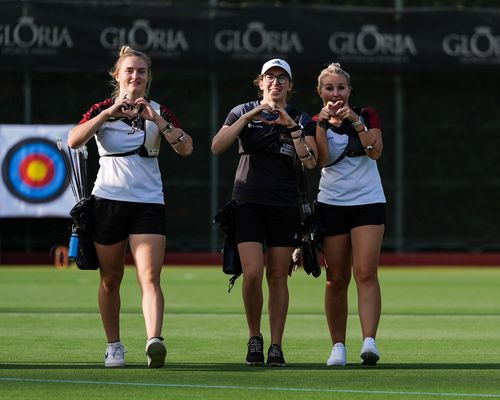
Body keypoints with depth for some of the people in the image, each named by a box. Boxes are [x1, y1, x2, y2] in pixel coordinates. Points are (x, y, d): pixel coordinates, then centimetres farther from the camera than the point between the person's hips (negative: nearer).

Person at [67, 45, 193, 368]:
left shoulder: (159, 111, 7)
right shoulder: (103, 109, 5)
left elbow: (186, 148, -7)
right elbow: (74, 141, -12)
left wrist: (156, 119, -17)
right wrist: (108, 113, -20)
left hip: (149, 202, -1)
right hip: (108, 200, 1)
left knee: (150, 277, -15)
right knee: (110, 279, 8)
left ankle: (155, 341, -29)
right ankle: (114, 346, 20)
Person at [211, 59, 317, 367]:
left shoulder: (302, 120, 7)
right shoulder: (243, 112, 7)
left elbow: (310, 162, -7)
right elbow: (217, 147, -8)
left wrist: (292, 127, -16)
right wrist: (248, 117, -14)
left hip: (286, 205, 1)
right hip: (249, 203, -1)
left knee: (278, 276, 0)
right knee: (252, 273, -13)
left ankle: (276, 347, 5)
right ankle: (254, 338, 5)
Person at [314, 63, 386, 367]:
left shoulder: (367, 115, 6)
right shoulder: (316, 123, 7)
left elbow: (376, 150, -10)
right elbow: (323, 159, -10)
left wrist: (355, 120, -18)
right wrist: (323, 122, -17)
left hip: (368, 202, -1)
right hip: (332, 204, 1)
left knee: (366, 273, -15)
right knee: (336, 280, 1)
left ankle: (369, 341, -24)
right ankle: (338, 346, 8)